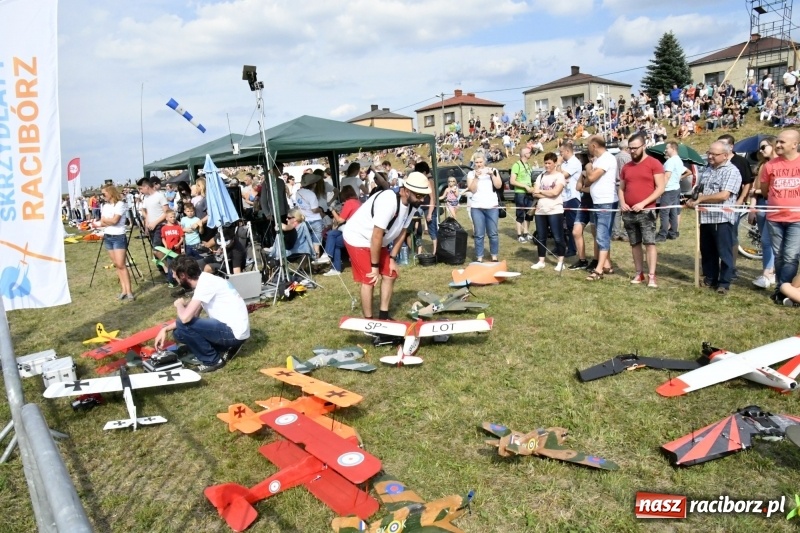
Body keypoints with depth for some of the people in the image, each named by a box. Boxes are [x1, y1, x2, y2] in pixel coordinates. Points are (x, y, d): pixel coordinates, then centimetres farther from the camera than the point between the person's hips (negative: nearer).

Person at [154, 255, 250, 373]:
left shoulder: (205, 283, -20)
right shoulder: (204, 281, 10)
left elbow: (185, 318, -27)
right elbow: (193, 316, 17)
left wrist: (179, 304, -4)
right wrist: (165, 329, 9)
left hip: (234, 332, -10)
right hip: (233, 330, 10)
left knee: (183, 326, -18)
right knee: (179, 332, 11)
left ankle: (212, 360, -1)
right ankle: (224, 348, 10)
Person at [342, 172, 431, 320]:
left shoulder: (411, 204, -8)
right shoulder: (389, 201, -34)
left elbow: (402, 232, 3)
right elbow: (377, 236, -30)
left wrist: (393, 259, 4)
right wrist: (375, 266, -22)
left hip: (376, 242, 9)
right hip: (358, 239, -9)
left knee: (390, 275, 8)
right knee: (369, 280, -10)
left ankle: (384, 317, 21)